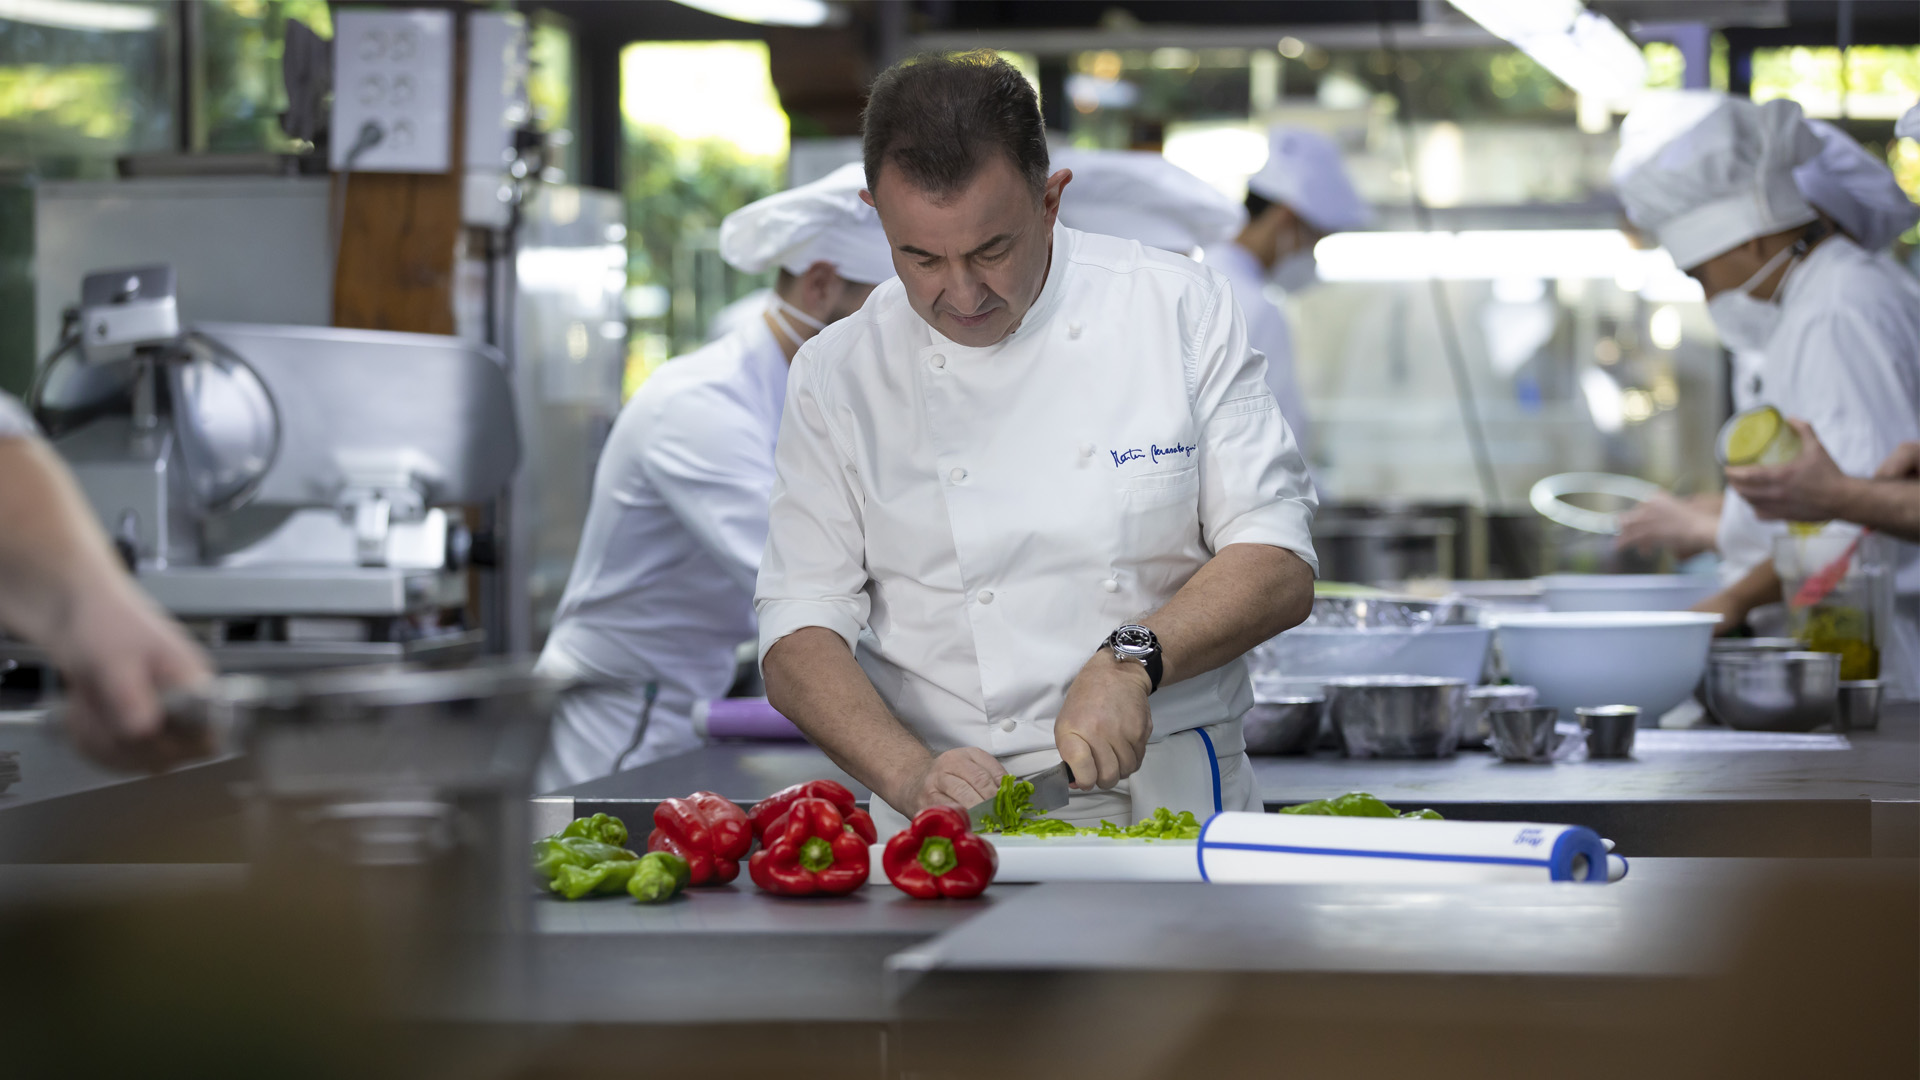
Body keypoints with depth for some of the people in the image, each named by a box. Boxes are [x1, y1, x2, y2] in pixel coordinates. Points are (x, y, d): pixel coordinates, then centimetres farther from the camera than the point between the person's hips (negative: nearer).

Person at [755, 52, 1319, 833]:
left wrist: (1132, 661, -16)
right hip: (952, 833, 0)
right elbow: (799, 643, 0)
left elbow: (1280, 570, 0)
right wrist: (912, 776, -17)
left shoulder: (1178, 308, 3)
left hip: (1172, 804, 0)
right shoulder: (837, 377, 4)